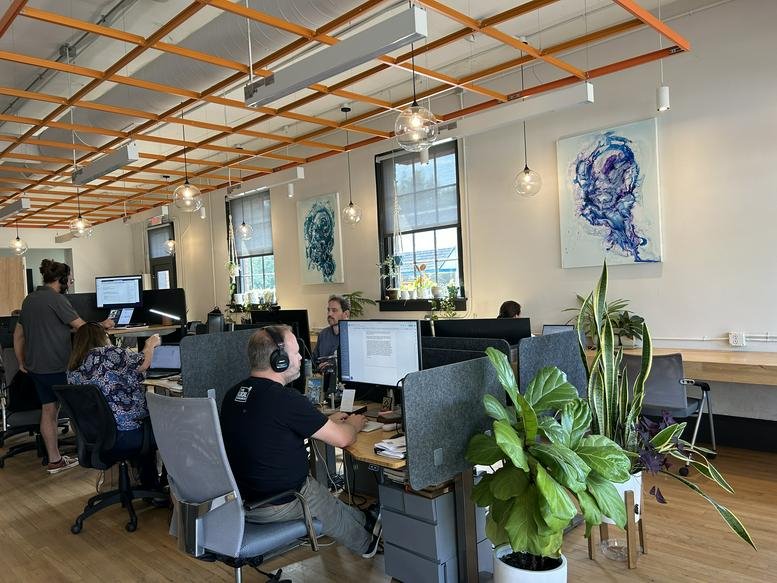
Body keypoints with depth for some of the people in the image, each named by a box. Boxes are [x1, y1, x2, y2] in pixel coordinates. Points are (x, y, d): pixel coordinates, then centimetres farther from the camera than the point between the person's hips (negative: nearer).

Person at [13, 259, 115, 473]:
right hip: (56, 367, -8)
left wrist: (22, 362, 25)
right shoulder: (56, 299, -14)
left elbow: (18, 333, 18)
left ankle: (54, 460, 16)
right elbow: (82, 327, -13)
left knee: (48, 411, 11)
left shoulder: (29, 299, 12)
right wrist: (103, 325, 5)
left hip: (35, 366, 8)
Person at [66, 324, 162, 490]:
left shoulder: (72, 371, 10)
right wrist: (150, 345, 13)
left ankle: (149, 486, 36)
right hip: (123, 437, -8)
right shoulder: (107, 353, -13)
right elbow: (142, 363, -6)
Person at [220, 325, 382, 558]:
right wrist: (353, 424, 7)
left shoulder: (232, 394, -2)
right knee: (335, 510, 21)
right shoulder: (286, 400, -27)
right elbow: (342, 438, -17)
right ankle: (367, 543, 45)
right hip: (278, 507, -7)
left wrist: (326, 420, 19)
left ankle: (365, 523, 42)